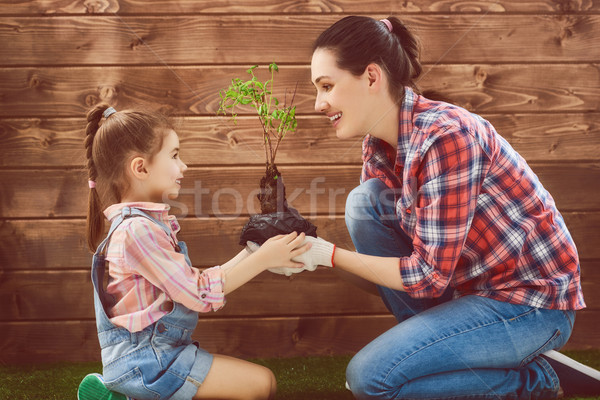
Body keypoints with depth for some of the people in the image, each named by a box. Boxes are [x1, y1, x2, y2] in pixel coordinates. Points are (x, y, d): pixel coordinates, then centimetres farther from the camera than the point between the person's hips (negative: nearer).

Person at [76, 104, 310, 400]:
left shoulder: (149, 224, 12)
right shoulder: (137, 230, -21)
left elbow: (194, 282, 9)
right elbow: (199, 294, -19)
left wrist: (250, 256, 5)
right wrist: (262, 259, -14)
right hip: (145, 361, -10)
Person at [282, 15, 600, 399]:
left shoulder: (446, 136, -26)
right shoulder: (379, 145, 0)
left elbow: (429, 275, -24)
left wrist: (329, 254, -18)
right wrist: (305, 252, -9)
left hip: (533, 303, -8)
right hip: (473, 286, 8)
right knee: (364, 200, -6)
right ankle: (432, 339, 5)